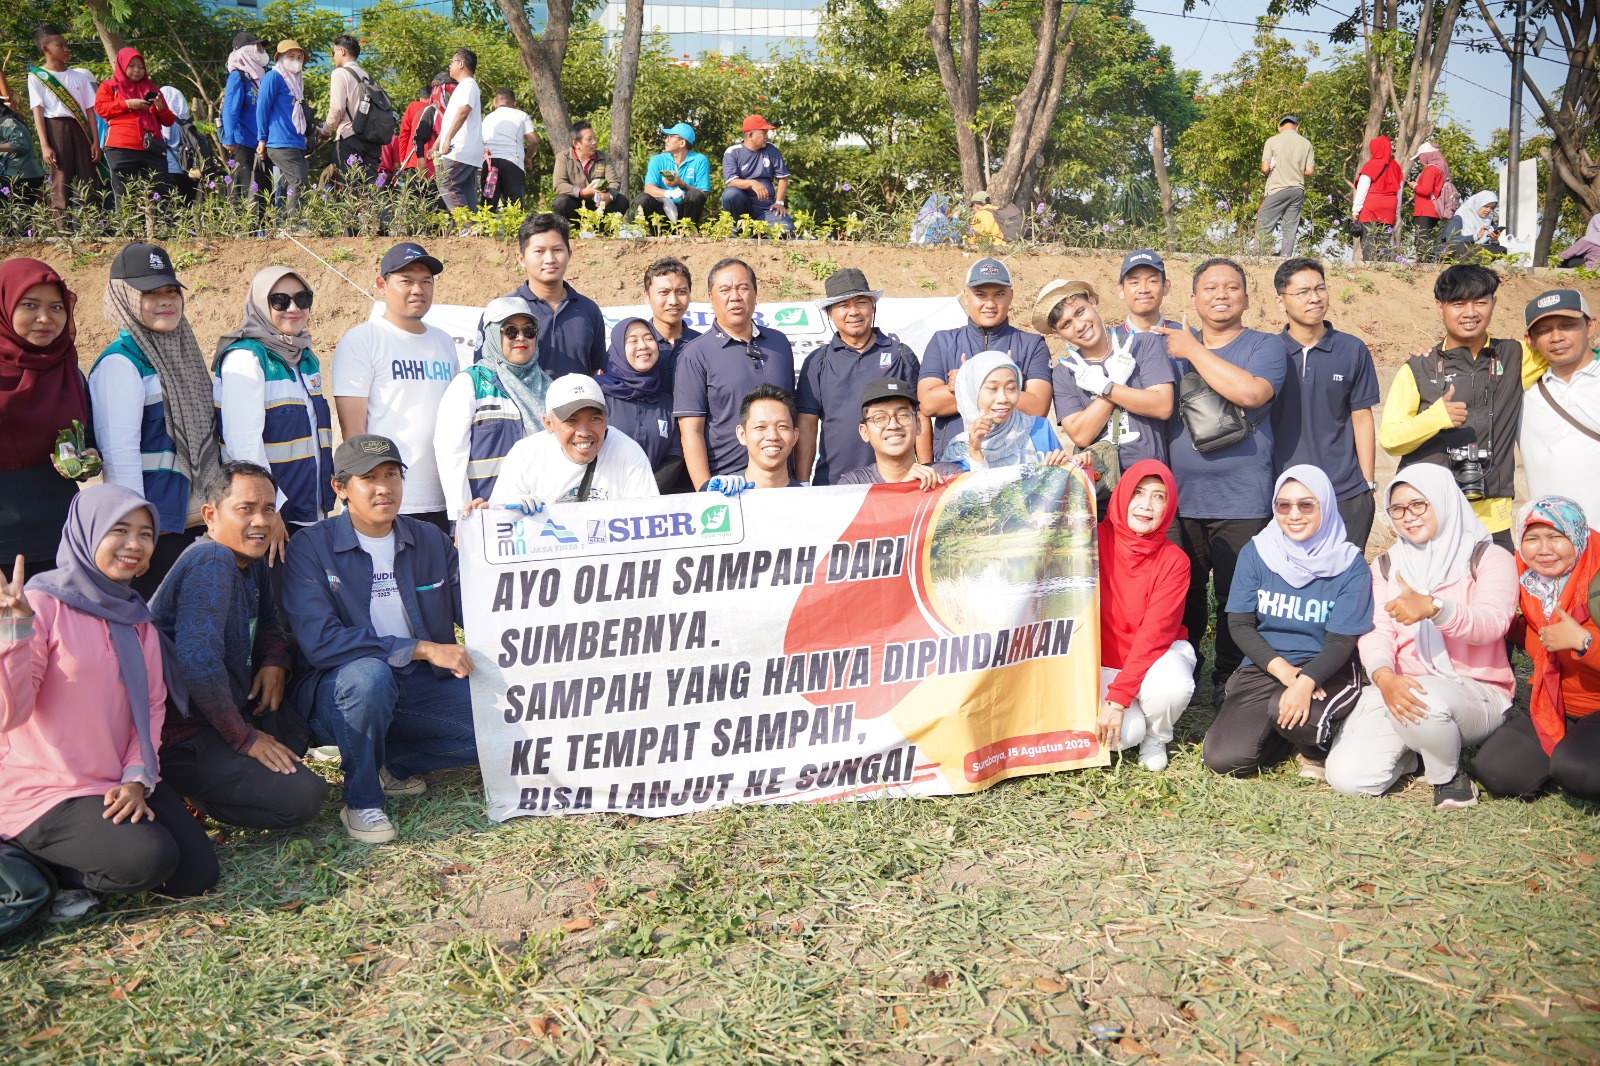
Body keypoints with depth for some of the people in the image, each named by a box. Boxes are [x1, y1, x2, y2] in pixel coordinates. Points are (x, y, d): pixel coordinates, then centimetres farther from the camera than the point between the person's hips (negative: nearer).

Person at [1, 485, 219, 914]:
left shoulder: (136, 616, 9)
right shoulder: (43, 603, -13)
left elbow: (152, 705, 9)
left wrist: (138, 778, -5)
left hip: (119, 785, 7)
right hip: (42, 790, -7)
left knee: (197, 874, -4)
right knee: (149, 859, -26)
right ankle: (39, 866, 0)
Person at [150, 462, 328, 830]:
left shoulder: (251, 558, 7)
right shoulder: (211, 563, -21)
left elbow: (267, 621, 24)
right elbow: (198, 664, -31)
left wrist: (275, 662, 0)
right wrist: (244, 737, -21)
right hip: (182, 738, -10)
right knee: (304, 796, -20)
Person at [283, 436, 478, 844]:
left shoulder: (430, 541, 6)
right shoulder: (310, 547, -8)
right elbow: (319, 641, -21)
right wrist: (422, 649, -25)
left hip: (422, 688, 4)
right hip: (339, 695, -4)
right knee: (369, 674, -39)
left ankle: (394, 763, 7)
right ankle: (361, 800, -14)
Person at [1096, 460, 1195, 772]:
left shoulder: (1174, 561, -12)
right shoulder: (1096, 538, -9)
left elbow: (1155, 633, -19)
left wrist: (1117, 698, -26)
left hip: (1158, 654, 0)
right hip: (1103, 662, 0)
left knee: (1173, 686, -35)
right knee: (1124, 733, -27)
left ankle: (1156, 737, 1)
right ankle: (1133, 725, 14)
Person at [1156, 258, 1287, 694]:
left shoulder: (1264, 347, 2)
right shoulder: (1173, 348, 15)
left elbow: (1250, 392, -18)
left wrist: (1193, 350, -10)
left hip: (1242, 503, -3)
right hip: (1180, 498, 3)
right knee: (1182, 594, 7)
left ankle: (1229, 683, 13)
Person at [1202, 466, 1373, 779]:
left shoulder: (1350, 567, -6)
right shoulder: (1255, 554, -1)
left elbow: (1341, 641, -10)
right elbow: (1239, 624, -3)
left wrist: (1306, 681, -30)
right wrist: (1282, 670, -19)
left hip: (1326, 671, -2)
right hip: (1263, 667, 2)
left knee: (1285, 709, -37)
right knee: (1222, 758, -18)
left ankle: (1317, 745, 1)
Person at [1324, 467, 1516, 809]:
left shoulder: (1489, 558, 2)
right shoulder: (1385, 566, 15)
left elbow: (1491, 623, -18)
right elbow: (1376, 631, 1)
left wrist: (1432, 607, -39)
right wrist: (1384, 677, -23)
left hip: (1477, 694, -4)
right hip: (1402, 689, 4)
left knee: (1427, 700, -40)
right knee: (1347, 776, -19)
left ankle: (1449, 776, -7)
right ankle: (1410, 751, 15)